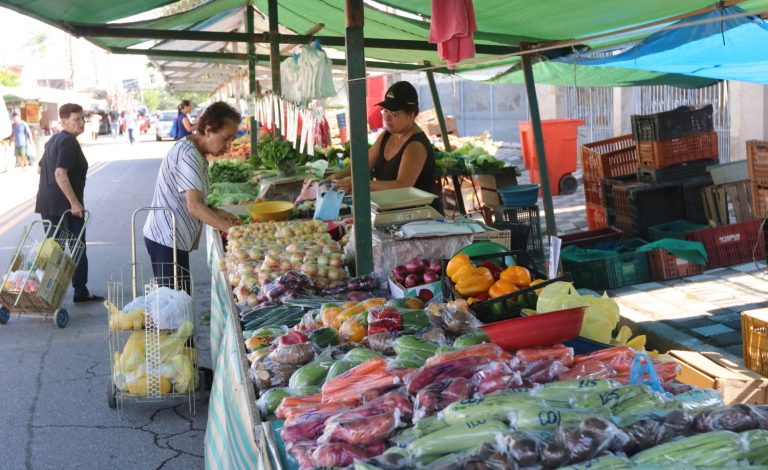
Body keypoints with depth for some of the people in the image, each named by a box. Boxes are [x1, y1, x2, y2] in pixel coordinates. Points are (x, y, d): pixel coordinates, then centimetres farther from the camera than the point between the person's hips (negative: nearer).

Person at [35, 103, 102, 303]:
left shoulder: (53, 140, 16)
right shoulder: (69, 142, -15)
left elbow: (41, 168, 26)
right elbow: (60, 173, -25)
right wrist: (75, 202, -23)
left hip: (47, 204, 9)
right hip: (65, 205, -9)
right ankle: (81, 292, 8)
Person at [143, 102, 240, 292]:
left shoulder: (194, 152, 14)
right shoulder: (188, 155, -17)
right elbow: (194, 206, -25)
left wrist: (217, 212, 5)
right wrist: (230, 228, -26)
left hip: (167, 237, 10)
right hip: (167, 240, -10)